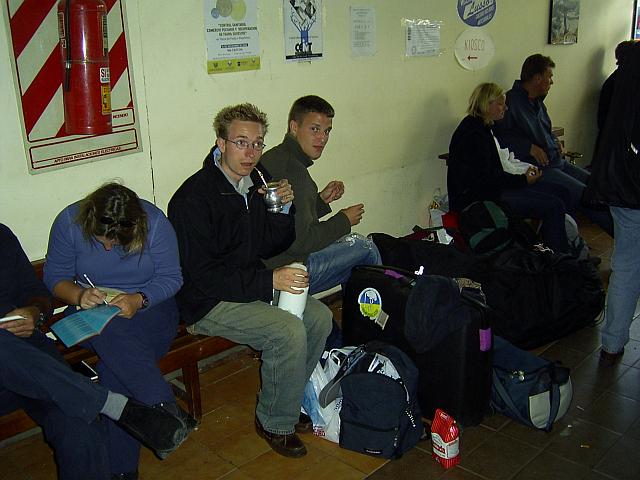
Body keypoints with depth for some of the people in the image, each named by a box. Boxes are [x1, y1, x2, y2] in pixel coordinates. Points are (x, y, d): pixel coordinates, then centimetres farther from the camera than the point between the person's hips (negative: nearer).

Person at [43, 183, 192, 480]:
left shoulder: (154, 222, -13)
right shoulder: (69, 222, -9)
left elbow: (171, 277, -9)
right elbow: (54, 276, -1)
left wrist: (139, 300, -27)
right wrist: (79, 296, -22)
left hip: (148, 306, -1)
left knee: (116, 362, -30)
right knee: (113, 335, -37)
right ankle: (166, 408, -30)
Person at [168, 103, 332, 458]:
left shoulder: (255, 183, 4)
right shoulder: (194, 198, -20)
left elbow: (270, 246, 10)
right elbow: (203, 275, -24)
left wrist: (282, 210, -9)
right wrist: (269, 280, -26)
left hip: (252, 285, 8)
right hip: (208, 301, -8)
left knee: (319, 316, -5)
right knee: (288, 331, -25)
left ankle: (286, 402, 14)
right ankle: (275, 423, -1)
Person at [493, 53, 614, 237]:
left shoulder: (537, 101, 17)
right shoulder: (511, 101, -13)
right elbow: (500, 136, -22)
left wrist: (554, 140, 13)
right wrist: (530, 147, -22)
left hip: (557, 161, 10)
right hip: (537, 168, -9)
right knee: (585, 194, -19)